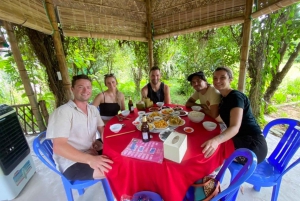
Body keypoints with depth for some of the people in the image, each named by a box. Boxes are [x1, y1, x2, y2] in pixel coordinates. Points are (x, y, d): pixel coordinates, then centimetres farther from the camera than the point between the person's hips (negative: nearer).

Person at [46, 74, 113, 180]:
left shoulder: (93, 109, 7)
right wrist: (90, 159, -36)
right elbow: (58, 147, -25)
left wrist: (101, 140, -9)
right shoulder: (63, 111, -16)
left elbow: (102, 129, 14)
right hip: (71, 163, -7)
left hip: (92, 153, 7)